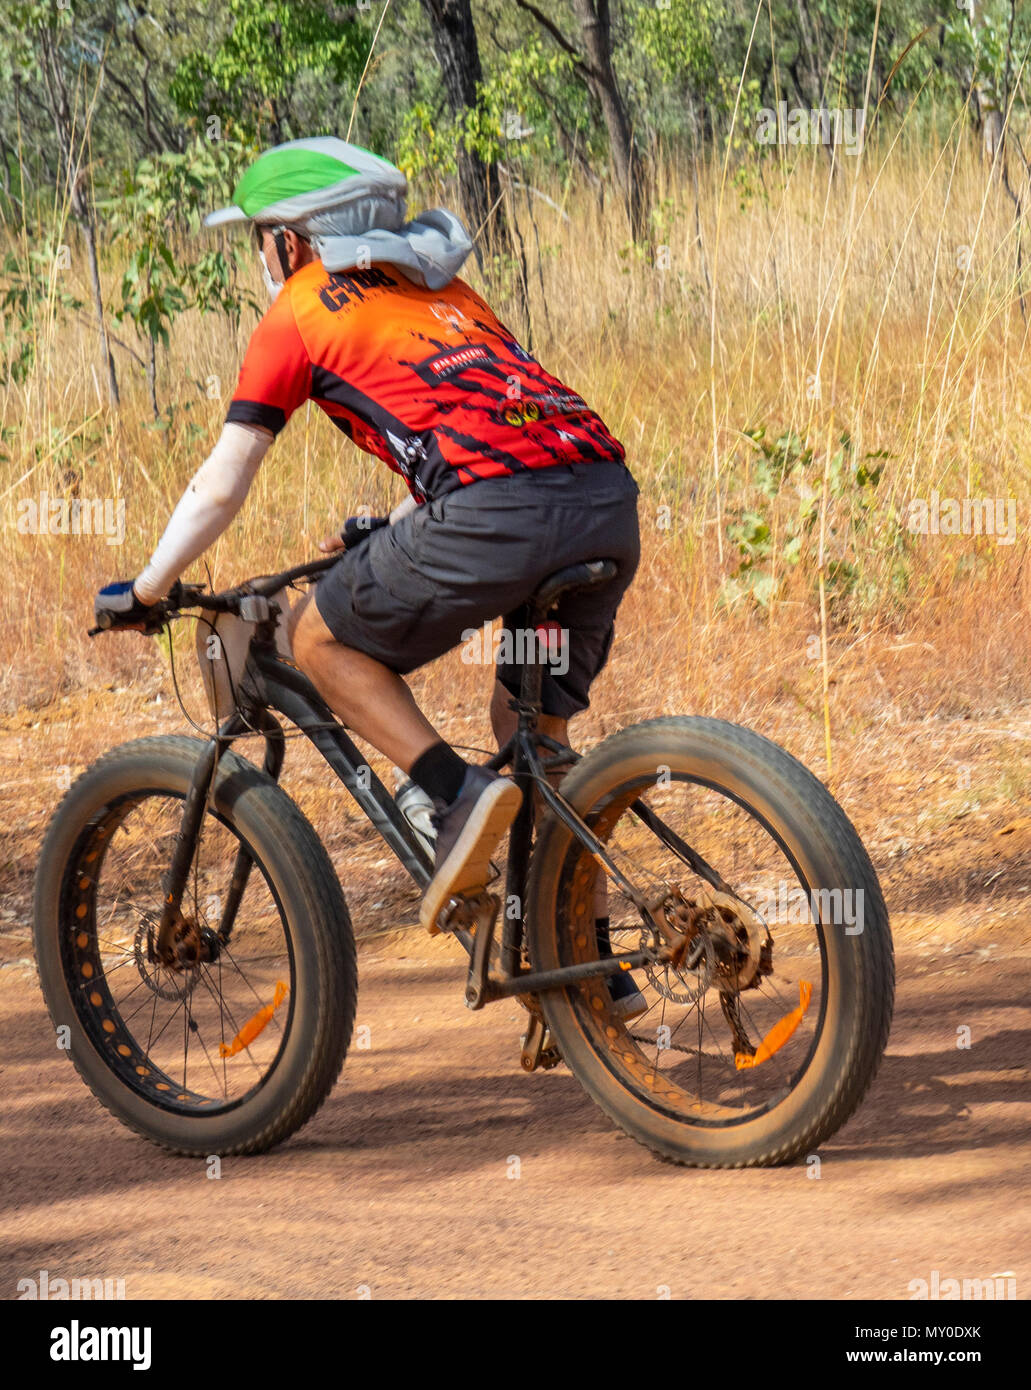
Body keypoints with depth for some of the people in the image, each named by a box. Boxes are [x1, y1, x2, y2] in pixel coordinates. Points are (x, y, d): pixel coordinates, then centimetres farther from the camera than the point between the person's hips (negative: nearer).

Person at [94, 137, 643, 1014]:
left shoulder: (298, 318, 13)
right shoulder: (438, 290, 32)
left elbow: (220, 489, 15)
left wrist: (144, 592, 28)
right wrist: (390, 534, 52)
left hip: (500, 512, -7)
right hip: (611, 502, 7)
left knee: (324, 637, 13)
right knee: (535, 725, 23)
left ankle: (457, 795, -5)